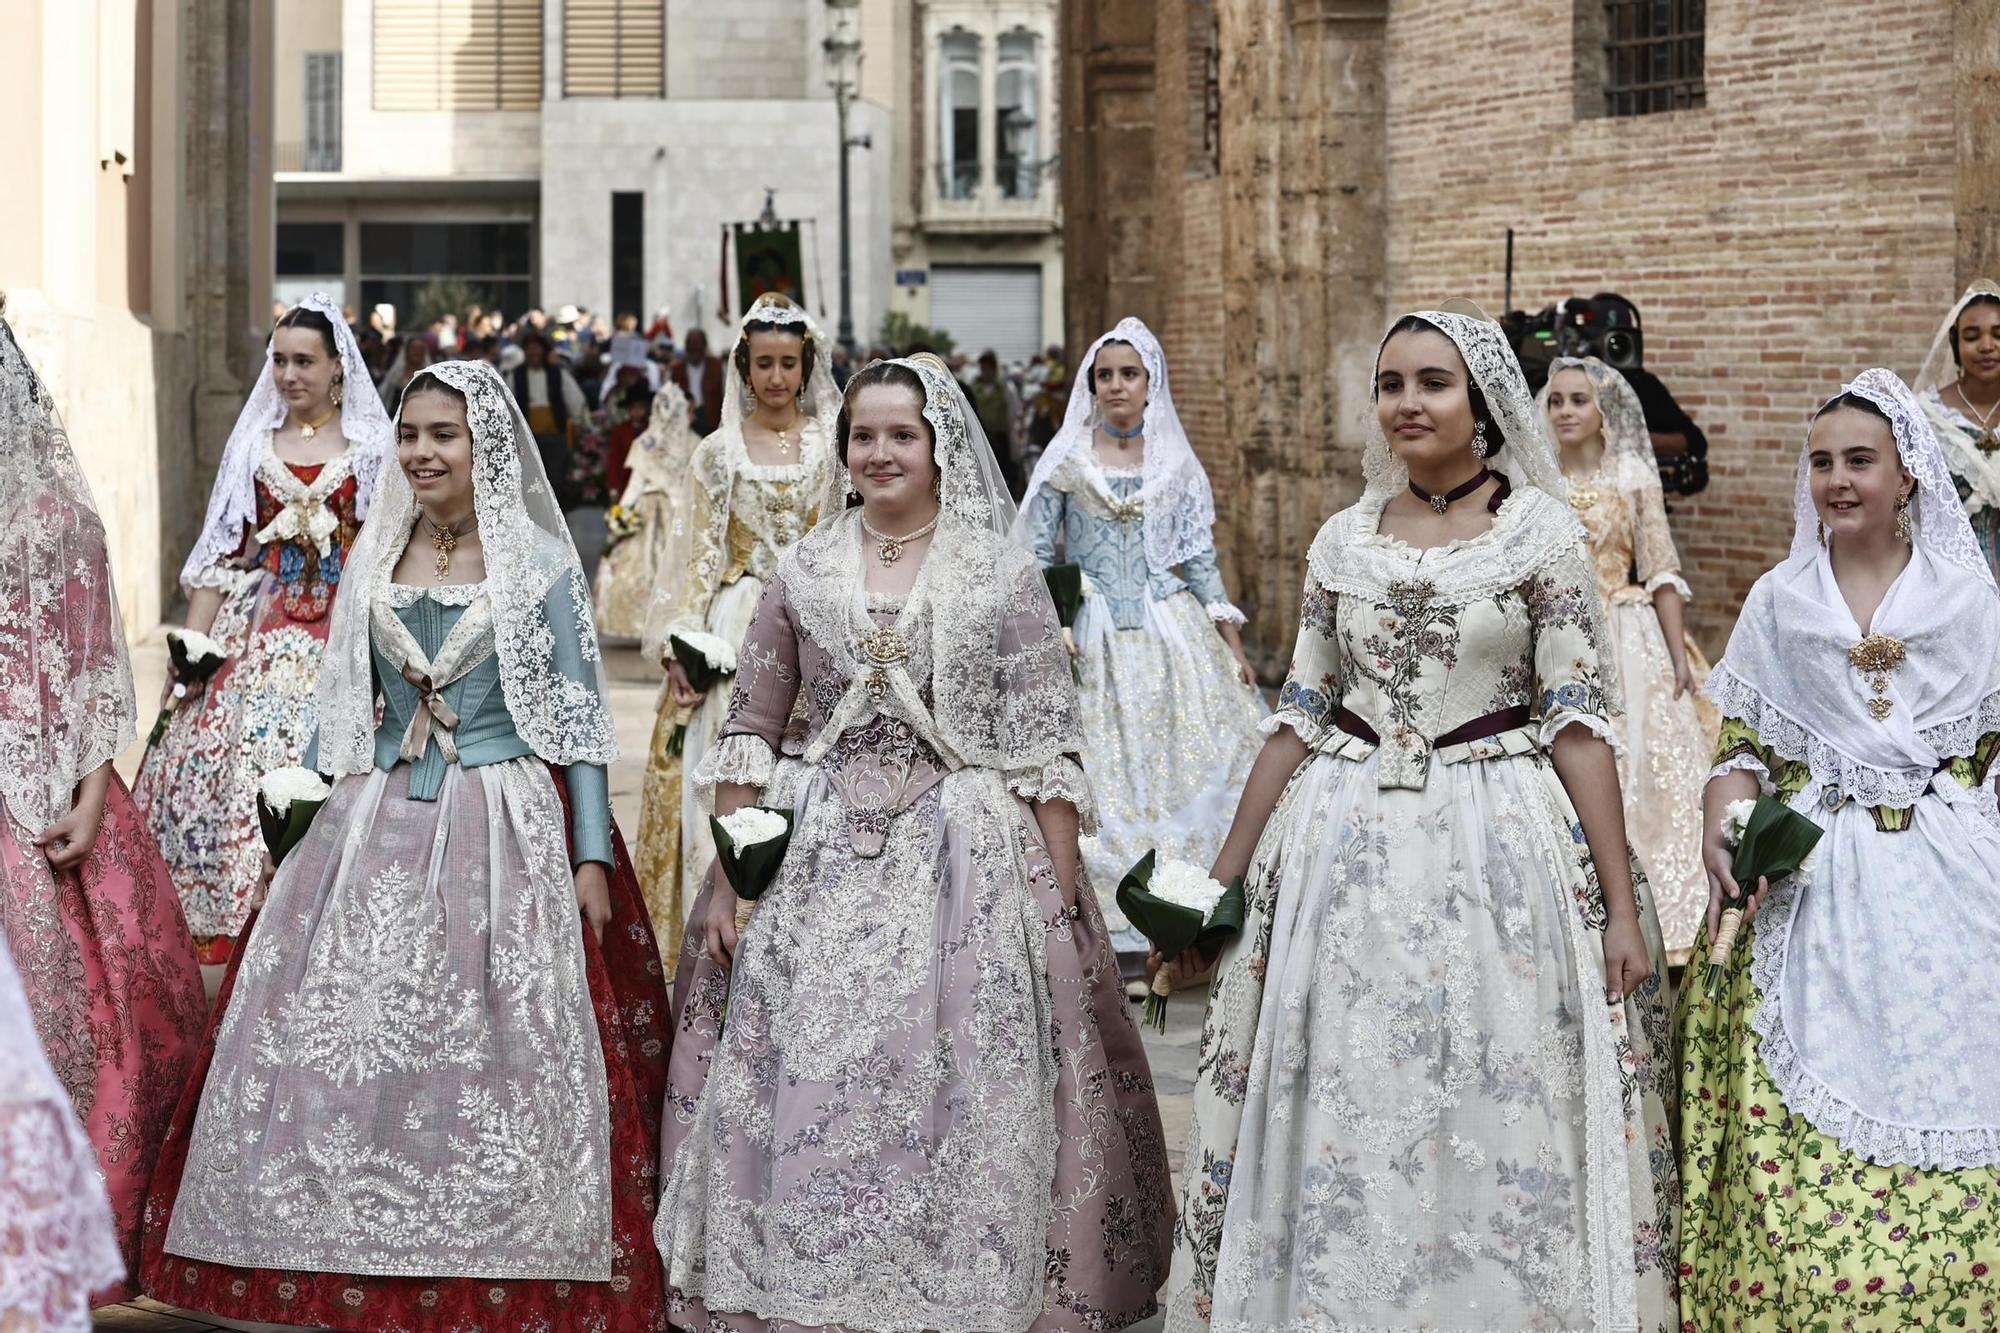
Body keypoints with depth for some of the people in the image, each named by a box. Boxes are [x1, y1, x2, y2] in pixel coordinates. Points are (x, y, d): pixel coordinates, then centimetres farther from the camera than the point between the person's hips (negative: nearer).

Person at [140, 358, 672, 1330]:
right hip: (378, 827, 4)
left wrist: (593, 856, -5)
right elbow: (342, 707, 17)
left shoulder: (540, 561, 1)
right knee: (346, 1049, -2)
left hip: (508, 829, -4)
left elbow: (578, 717, 0)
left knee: (496, 1053, -8)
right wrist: (299, 821, 12)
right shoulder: (374, 556, 12)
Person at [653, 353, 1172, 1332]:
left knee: (958, 1094, -4)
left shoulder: (1004, 575, 2)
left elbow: (1045, 750, -1)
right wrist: (725, 880, 3)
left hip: (964, 863, -2)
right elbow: (749, 738, 10)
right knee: (808, 1099, 0)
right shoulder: (802, 574, 9)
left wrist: (1061, 900, -6)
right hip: (817, 862, 2)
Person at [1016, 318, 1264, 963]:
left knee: (1188, 761, -4)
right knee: (1102, 773, -2)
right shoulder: (1065, 462, 3)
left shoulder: (1175, 465, 8)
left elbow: (1201, 561, 8)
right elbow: (1038, 558, 2)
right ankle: (1116, 923, 3)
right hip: (1092, 636, -1)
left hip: (1170, 631, 2)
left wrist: (1234, 649, 3)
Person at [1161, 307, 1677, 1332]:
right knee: (1340, 1127, 6)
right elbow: (1301, 714, 12)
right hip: (1347, 852, 3)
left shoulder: (1539, 531, -2)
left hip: (1501, 849, -3)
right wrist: (1220, 880, 10)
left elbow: (1578, 720, -4)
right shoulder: (1344, 539, 7)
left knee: (1498, 1127, -1)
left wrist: (1621, 906, -8)